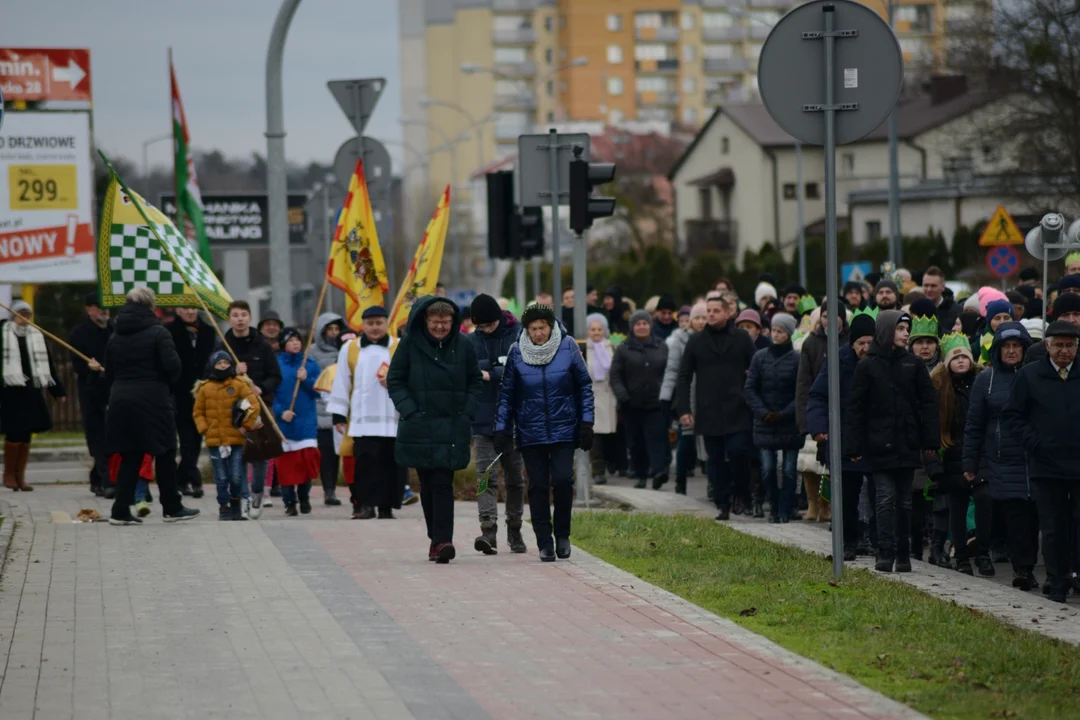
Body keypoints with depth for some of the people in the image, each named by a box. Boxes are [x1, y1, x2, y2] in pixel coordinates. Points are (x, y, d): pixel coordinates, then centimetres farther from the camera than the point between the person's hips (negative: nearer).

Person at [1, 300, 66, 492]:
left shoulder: (37, 336, 12)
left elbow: (48, 364, 16)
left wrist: (58, 390, 14)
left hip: (31, 392, 4)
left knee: (26, 435, 6)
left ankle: (20, 476, 14)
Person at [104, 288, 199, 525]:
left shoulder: (115, 337, 10)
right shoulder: (158, 333, -7)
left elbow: (108, 374, 12)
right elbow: (173, 366, -14)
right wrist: (168, 384, 5)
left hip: (121, 400, 5)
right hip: (153, 401, -5)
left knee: (130, 457, 8)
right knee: (165, 455, 7)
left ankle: (121, 510, 0)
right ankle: (171, 508, 13)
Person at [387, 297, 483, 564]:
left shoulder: (463, 346, 3)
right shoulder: (410, 345, -1)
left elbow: (476, 382, 11)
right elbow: (395, 381, 4)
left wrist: (466, 414, -1)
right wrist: (409, 411, -8)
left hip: (452, 428, -1)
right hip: (419, 428, 1)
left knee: (443, 483, -10)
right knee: (428, 484, 5)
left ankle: (442, 539, -13)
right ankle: (438, 539, 15)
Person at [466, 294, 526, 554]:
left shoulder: (519, 337, -1)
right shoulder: (473, 342, 6)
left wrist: (490, 375, -16)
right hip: (483, 419, 0)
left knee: (515, 477, 9)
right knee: (486, 477, -10)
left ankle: (514, 530, 21)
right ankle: (488, 530, -19)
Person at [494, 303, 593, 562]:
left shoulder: (567, 347, -2)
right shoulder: (516, 352, -1)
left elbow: (584, 386, 5)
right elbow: (506, 393, 7)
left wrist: (586, 423, 0)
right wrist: (501, 428, 2)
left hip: (564, 430, -1)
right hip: (530, 432, 1)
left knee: (562, 480, -11)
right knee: (538, 487, 1)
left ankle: (562, 534, 10)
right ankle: (545, 544, 7)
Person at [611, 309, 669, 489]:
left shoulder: (661, 347, 10)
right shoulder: (624, 349, 5)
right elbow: (615, 376, 0)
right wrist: (622, 397, -13)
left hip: (656, 404, 0)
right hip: (633, 405, 0)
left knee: (656, 438, -13)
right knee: (636, 441, 5)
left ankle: (658, 471, -23)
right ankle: (641, 475, 14)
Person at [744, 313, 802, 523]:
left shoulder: (796, 360, -3)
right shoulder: (760, 357, 4)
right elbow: (750, 389, 5)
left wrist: (783, 414, -12)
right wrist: (763, 412, -8)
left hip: (790, 424, -2)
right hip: (765, 424, 2)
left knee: (789, 469, -1)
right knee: (767, 468, -1)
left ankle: (785, 510, 6)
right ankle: (774, 507, 14)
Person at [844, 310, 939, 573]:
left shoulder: (913, 364, 7)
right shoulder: (868, 366, 0)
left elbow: (928, 403, 7)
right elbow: (855, 408, 0)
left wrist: (930, 440, 0)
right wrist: (853, 447, -5)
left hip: (907, 444, 3)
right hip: (880, 446, -3)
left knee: (904, 501, 7)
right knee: (886, 499, -8)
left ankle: (903, 555, 12)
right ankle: (886, 554, -9)